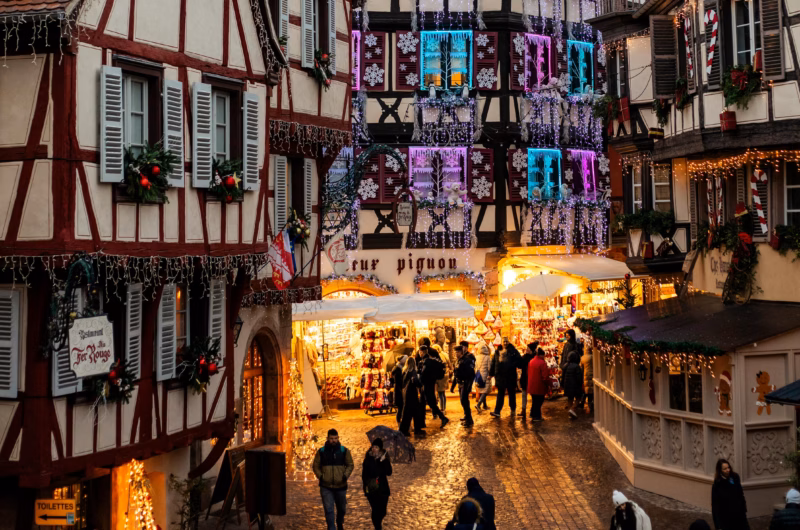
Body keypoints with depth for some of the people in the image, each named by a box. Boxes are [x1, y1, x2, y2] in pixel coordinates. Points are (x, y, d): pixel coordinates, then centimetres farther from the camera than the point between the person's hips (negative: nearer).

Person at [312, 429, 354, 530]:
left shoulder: (344, 451, 0)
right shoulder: (321, 451, -1)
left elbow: (350, 465, 6)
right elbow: (315, 466, 7)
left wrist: (345, 476, -8)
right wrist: (320, 476, -7)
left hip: (341, 485, 1)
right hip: (326, 487, -1)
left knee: (342, 509, 17)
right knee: (329, 510, -8)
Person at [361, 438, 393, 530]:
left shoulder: (384, 458, -2)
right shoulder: (368, 458, 1)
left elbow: (389, 473, -11)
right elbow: (364, 473, 6)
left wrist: (384, 461, -22)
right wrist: (365, 484, -4)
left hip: (382, 488, 0)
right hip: (371, 489, 0)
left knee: (382, 511, 3)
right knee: (375, 510, -6)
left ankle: (378, 522, 35)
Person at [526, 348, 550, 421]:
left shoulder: (531, 361, 5)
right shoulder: (542, 363, -18)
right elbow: (545, 376, -18)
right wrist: (548, 384, -5)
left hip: (531, 386, 7)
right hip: (539, 386, -7)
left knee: (534, 401, 18)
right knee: (539, 401, 3)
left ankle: (533, 415, 25)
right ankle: (537, 416, 7)